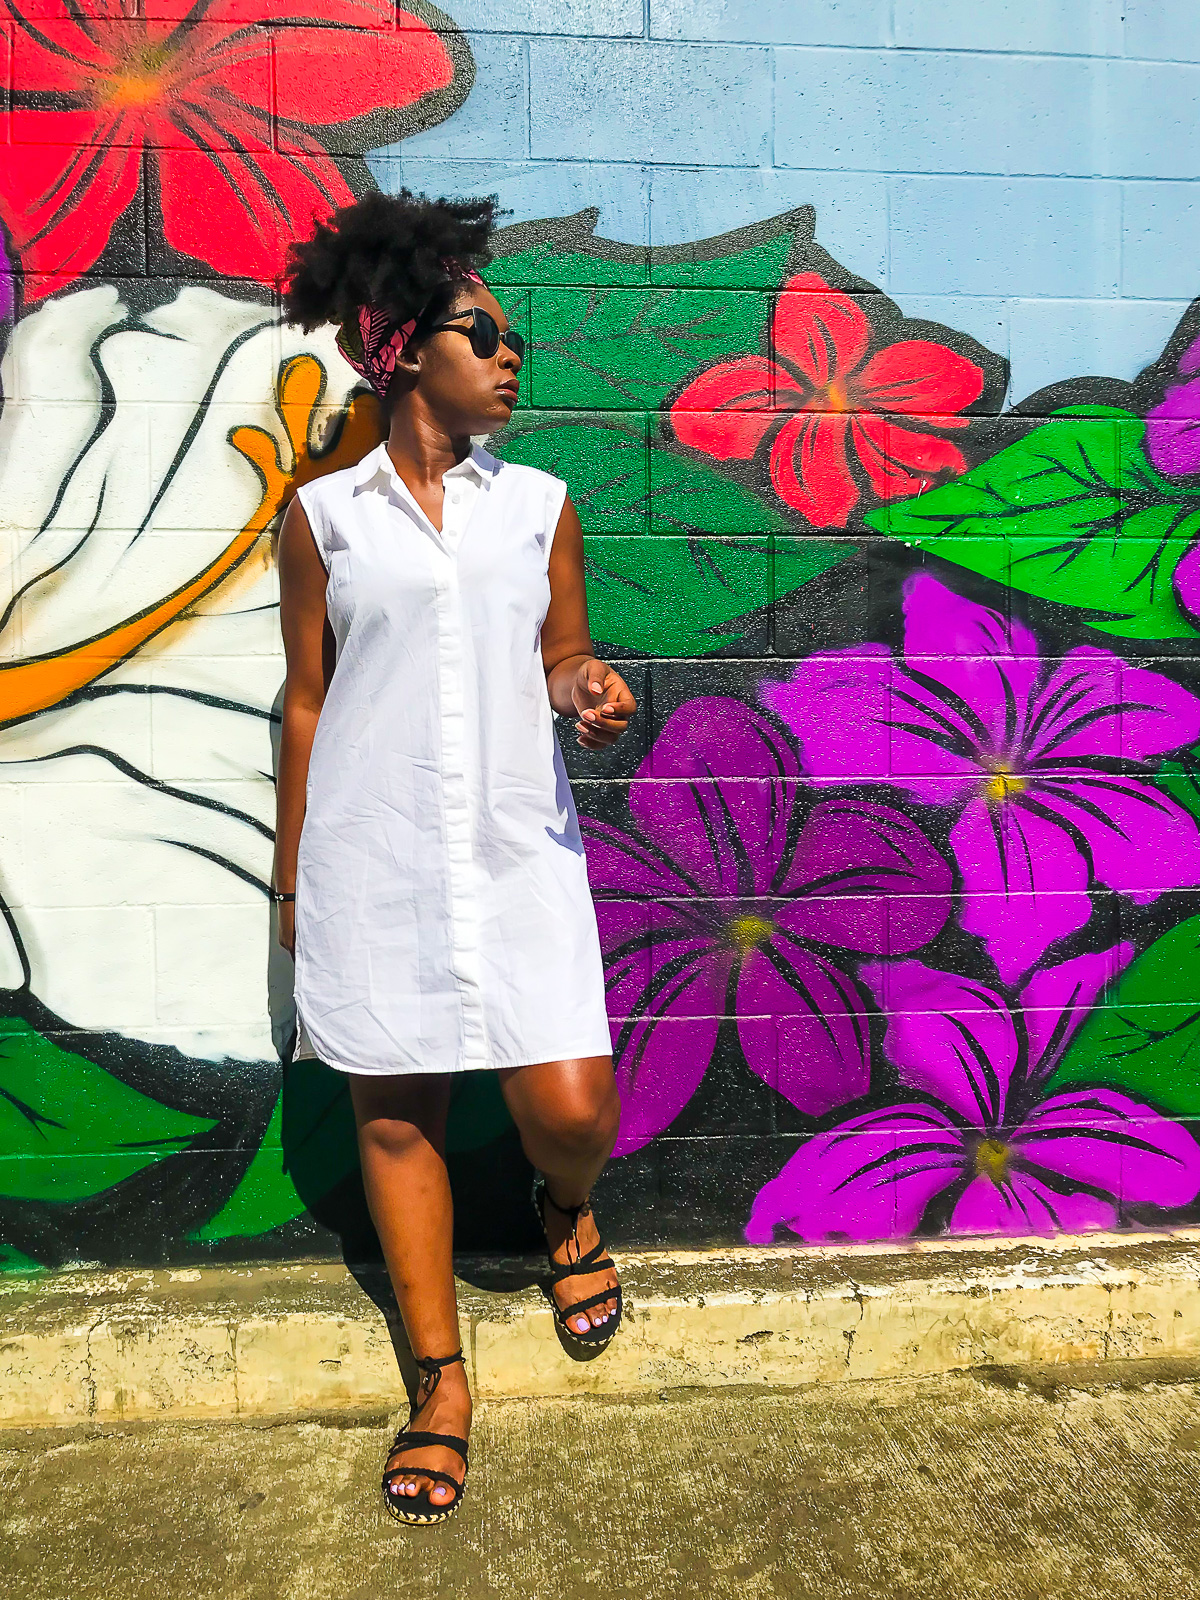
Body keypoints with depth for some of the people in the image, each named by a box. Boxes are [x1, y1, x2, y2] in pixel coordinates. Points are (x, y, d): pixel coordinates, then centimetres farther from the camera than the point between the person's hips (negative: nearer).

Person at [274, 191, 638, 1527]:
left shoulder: (537, 503, 8)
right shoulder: (324, 515, 4)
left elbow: (561, 656, 12)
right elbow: (306, 698, 7)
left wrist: (592, 693, -12)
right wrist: (289, 869, 9)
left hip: (514, 847, 1)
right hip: (370, 854, 0)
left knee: (571, 1107, -4)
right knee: (394, 1113, 8)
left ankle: (565, 1209, 35)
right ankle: (440, 1379, 28)